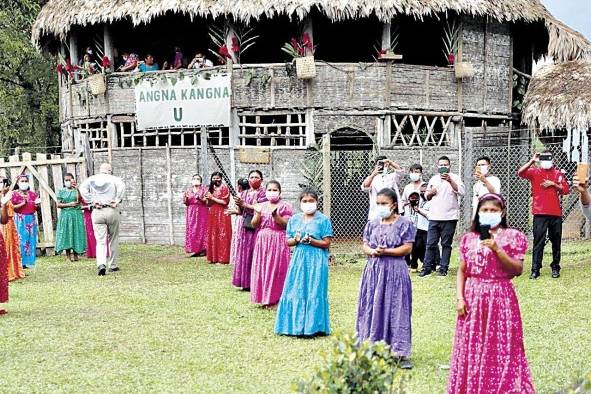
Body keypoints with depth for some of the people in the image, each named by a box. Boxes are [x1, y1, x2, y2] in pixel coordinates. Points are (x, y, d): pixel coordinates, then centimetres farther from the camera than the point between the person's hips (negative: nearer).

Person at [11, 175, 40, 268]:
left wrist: (36, 204, -8)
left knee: (31, 240, 5)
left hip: (31, 219, 4)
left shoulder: (32, 194, 9)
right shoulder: (15, 194, -3)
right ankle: (20, 262, -3)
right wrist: (22, 204, -18)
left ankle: (28, 261, 11)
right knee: (21, 240, -6)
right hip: (20, 220, -4)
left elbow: (36, 208, 14)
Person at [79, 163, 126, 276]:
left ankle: (101, 264, -22)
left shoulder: (91, 179, 11)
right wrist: (117, 201, -10)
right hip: (112, 211, -1)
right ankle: (112, 265, 18)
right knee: (113, 239, 14)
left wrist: (92, 201, -5)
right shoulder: (114, 179, 5)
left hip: (97, 212, 1)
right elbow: (121, 186, -16)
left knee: (100, 241, -2)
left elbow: (83, 188, -6)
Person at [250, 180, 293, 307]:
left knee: (276, 269, -3)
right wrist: (258, 214, -11)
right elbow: (254, 224, 7)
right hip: (262, 240, 5)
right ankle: (264, 297, 12)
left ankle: (274, 298, 4)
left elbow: (286, 224, -10)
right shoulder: (260, 206, 11)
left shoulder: (285, 206, -2)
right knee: (261, 268, 4)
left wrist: (276, 215, -22)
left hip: (278, 241, -4)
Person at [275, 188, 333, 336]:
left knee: (314, 292, -2)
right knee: (295, 292, 4)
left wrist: (310, 240, -17)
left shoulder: (323, 220, -4)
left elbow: (326, 243, -6)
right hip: (298, 259, 4)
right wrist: (296, 240, -10)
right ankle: (295, 325, 14)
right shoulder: (294, 219, 9)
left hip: (316, 261, -4)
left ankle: (313, 326, 6)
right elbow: (288, 241, 11)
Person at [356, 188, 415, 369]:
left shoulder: (404, 223, -3)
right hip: (374, 270, 5)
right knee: (373, 309, 6)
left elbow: (407, 248, -9)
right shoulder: (372, 224, 11)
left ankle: (401, 354, 1)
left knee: (397, 311, -3)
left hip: (395, 271, -4)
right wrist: (372, 251, -12)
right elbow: (365, 245, 10)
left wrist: (386, 251, -16)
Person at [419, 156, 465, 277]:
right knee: (431, 243, 1)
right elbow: (427, 197, 25)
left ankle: (443, 268, 6)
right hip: (434, 217, 4)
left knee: (446, 244, 1)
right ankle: (427, 268, 5)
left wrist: (450, 180, -23)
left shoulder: (454, 178, 3)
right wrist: (430, 193, 1)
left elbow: (461, 191, -14)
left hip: (449, 217, -3)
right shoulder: (433, 179, 16)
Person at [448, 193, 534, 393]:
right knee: (471, 350, 7)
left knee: (501, 350, -1)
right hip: (473, 299, 3)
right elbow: (462, 271, 8)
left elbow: (518, 270, -9)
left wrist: (497, 249, -18)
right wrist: (460, 298, -2)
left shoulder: (512, 237, -2)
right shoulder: (469, 238, 8)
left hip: (500, 299, -3)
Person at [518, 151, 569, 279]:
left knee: (556, 242, 9)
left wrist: (553, 184, -7)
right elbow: (520, 172, -13)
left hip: (556, 213, 3)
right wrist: (532, 161, -16)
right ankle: (535, 270, -7)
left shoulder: (558, 173, 12)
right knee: (538, 242, -6)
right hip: (540, 213, -3)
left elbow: (565, 190, 6)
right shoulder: (534, 172, 5)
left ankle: (555, 268, 20)